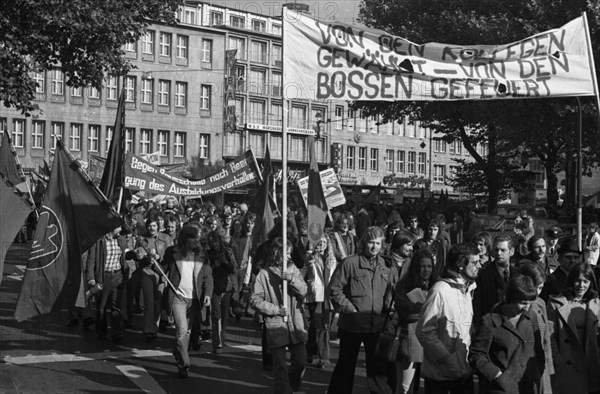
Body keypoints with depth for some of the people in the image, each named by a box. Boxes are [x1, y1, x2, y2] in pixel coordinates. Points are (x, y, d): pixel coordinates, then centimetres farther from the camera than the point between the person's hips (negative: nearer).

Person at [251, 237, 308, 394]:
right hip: (276, 326, -3)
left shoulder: (292, 269, 7)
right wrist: (276, 309, -13)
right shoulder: (264, 273, -2)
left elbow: (303, 291, -3)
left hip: (295, 324, 3)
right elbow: (255, 300, -5)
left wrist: (291, 278, -20)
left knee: (300, 362, 5)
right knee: (280, 366, 1)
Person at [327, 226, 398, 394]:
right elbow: (334, 289, -7)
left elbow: (394, 293, 13)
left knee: (379, 366, 11)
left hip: (377, 325, 3)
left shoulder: (388, 267, 5)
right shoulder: (349, 263, -7)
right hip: (351, 325, -3)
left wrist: (390, 309, -2)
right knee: (346, 365, 11)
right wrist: (349, 309, -12)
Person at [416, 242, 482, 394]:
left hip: (464, 369, 6)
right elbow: (424, 332, -18)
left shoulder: (470, 289, 8)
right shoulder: (440, 290, -16)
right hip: (439, 372, -6)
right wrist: (447, 359, -19)